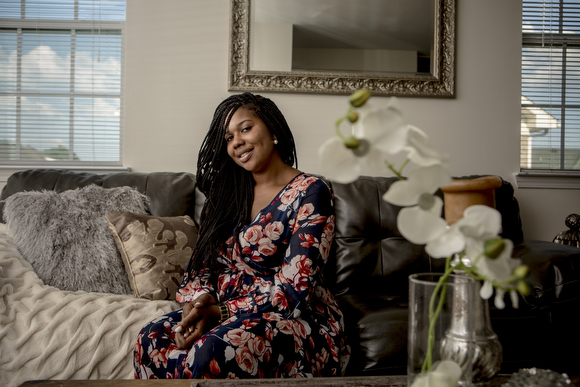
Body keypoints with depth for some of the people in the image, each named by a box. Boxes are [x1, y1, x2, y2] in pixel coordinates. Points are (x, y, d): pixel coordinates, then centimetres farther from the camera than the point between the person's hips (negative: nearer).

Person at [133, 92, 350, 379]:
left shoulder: (309, 193, -9)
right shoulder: (226, 193, 12)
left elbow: (293, 292, -16)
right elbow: (201, 264, 10)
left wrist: (218, 311, -19)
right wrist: (198, 304, -12)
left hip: (294, 320, -5)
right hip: (227, 313, 6)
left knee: (209, 354, -34)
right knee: (151, 339, -20)